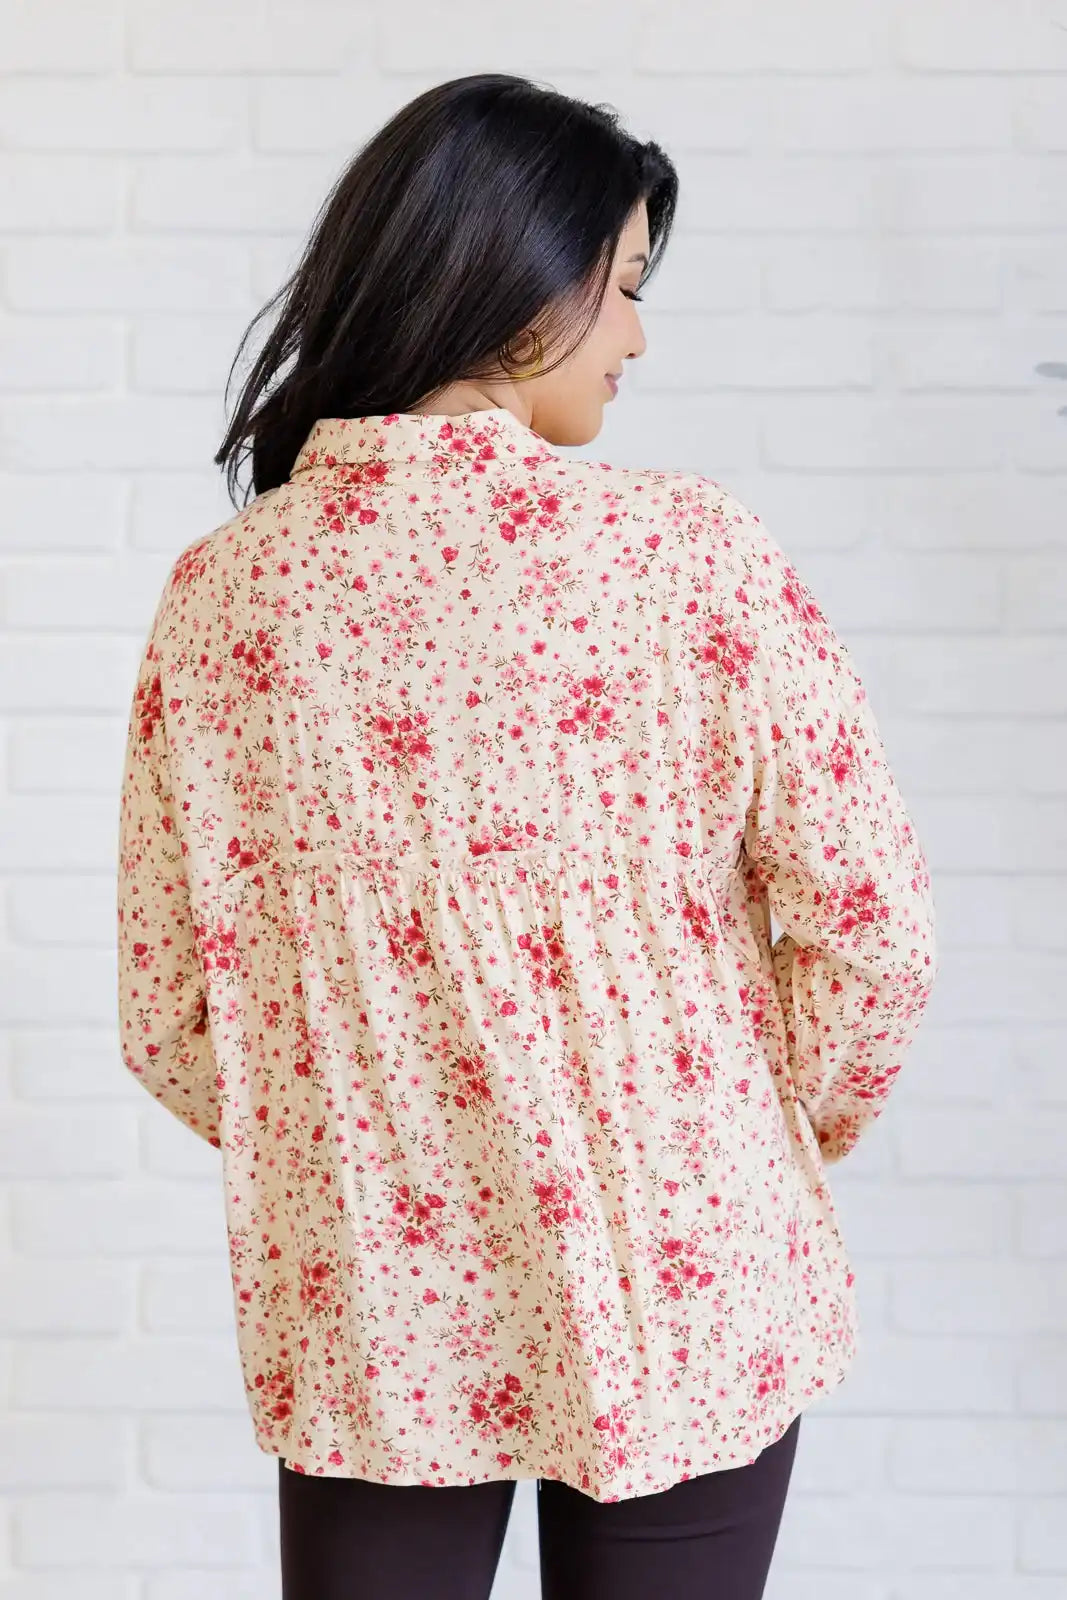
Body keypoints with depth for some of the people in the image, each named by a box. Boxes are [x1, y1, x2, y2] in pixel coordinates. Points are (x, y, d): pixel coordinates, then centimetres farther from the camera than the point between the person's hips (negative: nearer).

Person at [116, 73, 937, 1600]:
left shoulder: (221, 594, -7)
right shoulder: (692, 549, -15)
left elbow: (166, 1011, -2)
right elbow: (874, 928, -13)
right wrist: (780, 1131, 6)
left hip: (369, 1319, 2)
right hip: (679, 1302, -2)